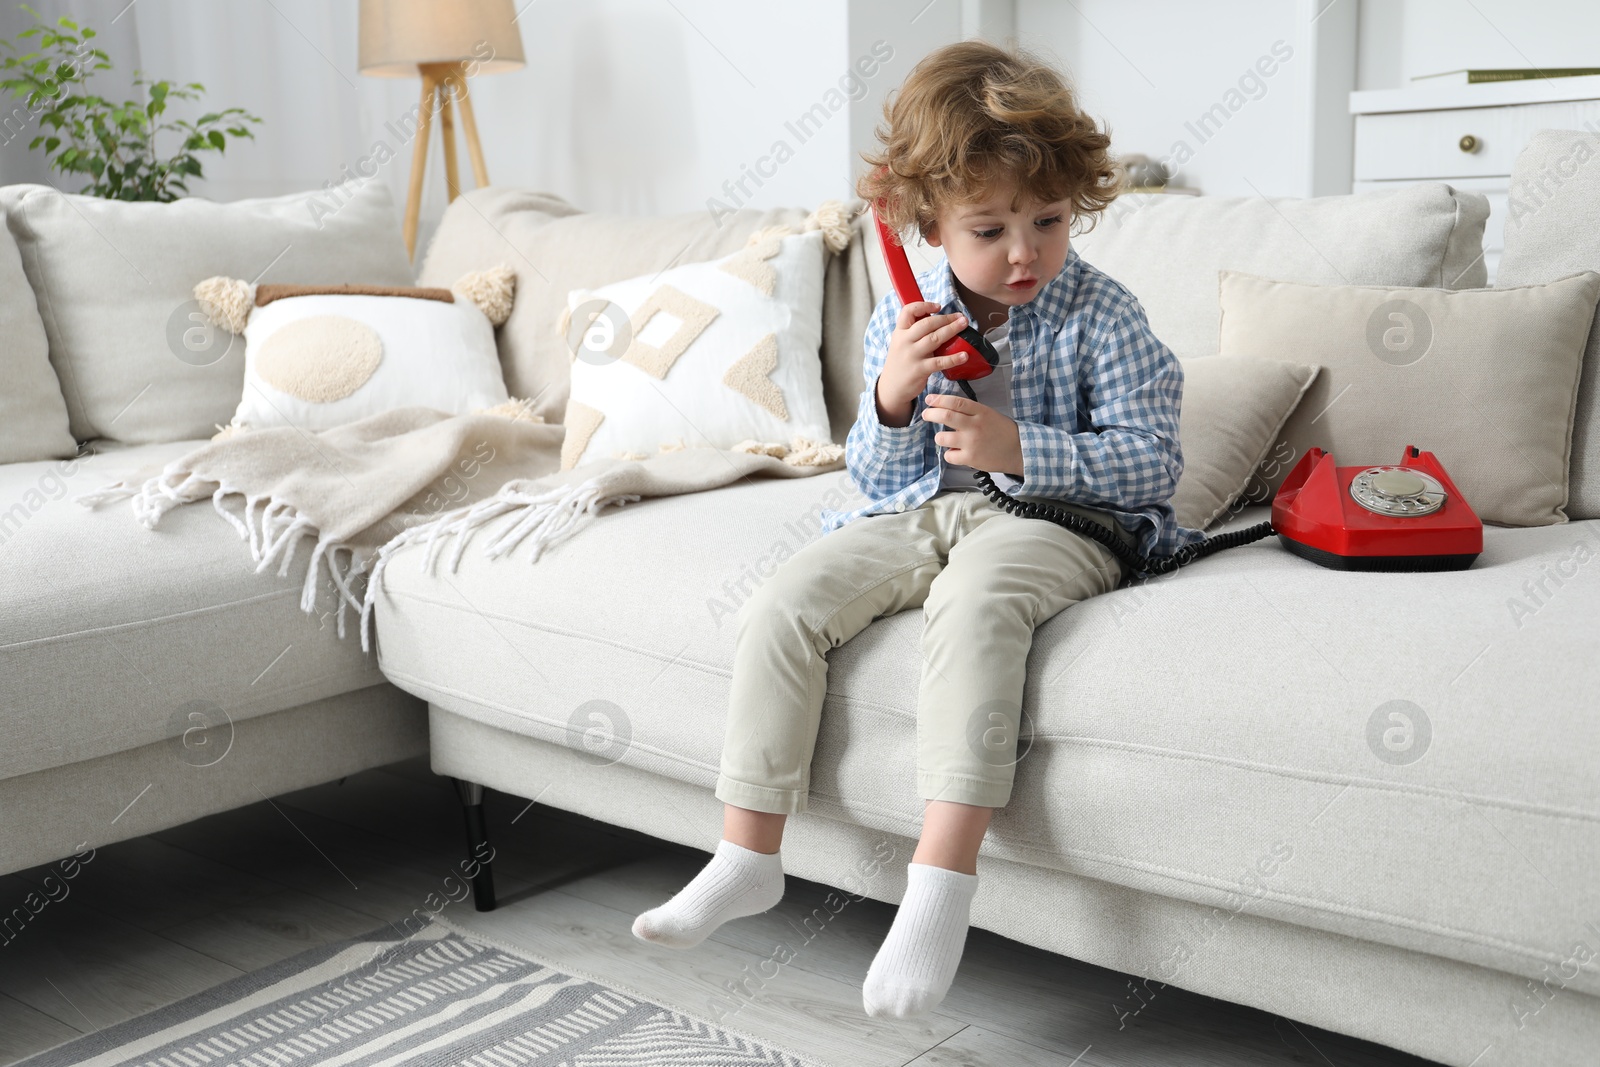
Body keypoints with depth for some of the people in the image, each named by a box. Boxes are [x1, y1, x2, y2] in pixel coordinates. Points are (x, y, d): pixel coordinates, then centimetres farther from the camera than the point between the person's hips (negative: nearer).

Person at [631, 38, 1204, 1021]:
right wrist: (891, 400, -15)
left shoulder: (1101, 317, -5)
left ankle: (943, 878, -37)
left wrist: (1017, 448, -24)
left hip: (1055, 520, -5)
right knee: (784, 604, -16)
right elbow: (876, 476, 8)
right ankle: (748, 857, -6)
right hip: (915, 512, 5)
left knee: (973, 596, -38)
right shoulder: (903, 322, 5)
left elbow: (1153, 460, -11)